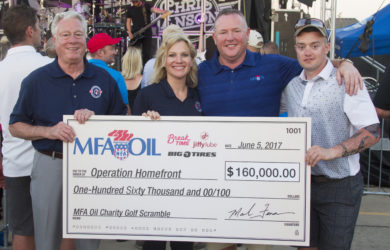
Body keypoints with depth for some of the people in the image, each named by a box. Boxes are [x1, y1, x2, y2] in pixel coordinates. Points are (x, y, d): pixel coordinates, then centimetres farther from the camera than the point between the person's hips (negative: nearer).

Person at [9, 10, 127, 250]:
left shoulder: (104, 79, 5)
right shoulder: (36, 80, 1)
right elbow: (16, 126, 3)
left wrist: (95, 118, -10)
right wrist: (49, 131, -14)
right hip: (50, 166, -1)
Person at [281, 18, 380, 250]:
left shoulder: (346, 81, -11)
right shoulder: (291, 84, 7)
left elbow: (373, 132, -16)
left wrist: (333, 151, -29)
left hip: (339, 186, -5)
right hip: (301, 181, 5)